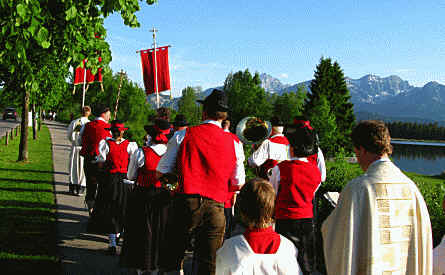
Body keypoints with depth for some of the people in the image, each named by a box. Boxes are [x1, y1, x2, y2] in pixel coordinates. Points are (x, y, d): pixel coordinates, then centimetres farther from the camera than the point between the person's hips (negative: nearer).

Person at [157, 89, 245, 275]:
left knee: (172, 259, 13)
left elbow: (161, 172, 4)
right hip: (216, 207, 2)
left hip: (187, 202, -2)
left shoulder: (185, 135, 1)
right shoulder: (232, 144, 7)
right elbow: (238, 184, 16)